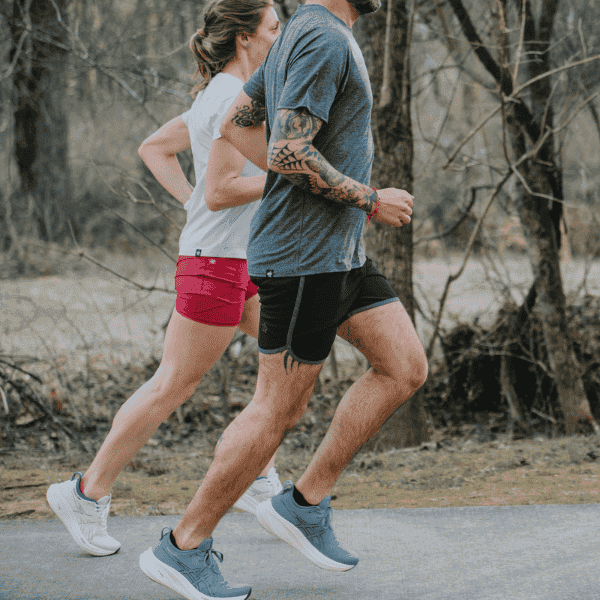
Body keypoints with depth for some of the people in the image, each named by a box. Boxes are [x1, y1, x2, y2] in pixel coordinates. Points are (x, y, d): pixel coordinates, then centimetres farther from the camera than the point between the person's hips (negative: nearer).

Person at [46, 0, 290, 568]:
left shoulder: (215, 97, 13)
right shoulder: (235, 99, -17)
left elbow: (153, 148, 21)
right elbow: (219, 191, -22)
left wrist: (192, 205, 14)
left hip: (246, 257, 10)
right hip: (217, 260, -10)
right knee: (171, 387, -2)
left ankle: (258, 479, 15)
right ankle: (87, 493, 9)